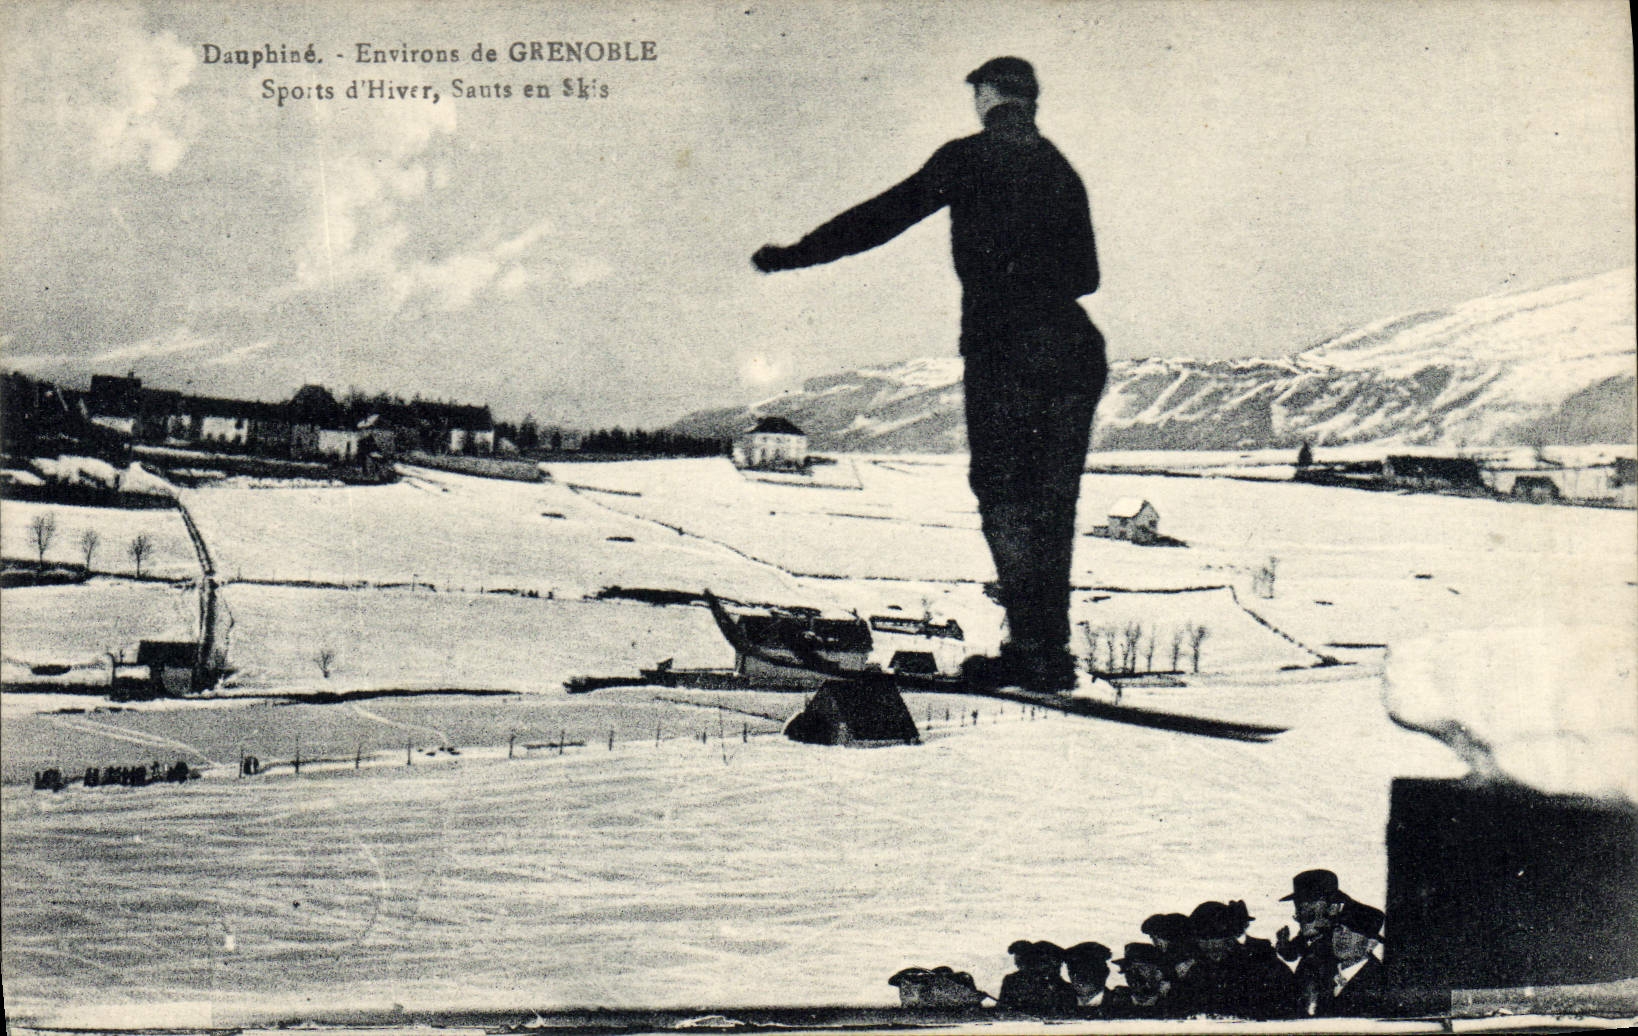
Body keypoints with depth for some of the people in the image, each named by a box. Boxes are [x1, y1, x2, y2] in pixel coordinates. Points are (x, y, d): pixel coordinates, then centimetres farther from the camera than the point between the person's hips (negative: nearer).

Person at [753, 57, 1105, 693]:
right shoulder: (1061, 170, 18)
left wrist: (796, 255, 7)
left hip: (1001, 348, -5)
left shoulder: (968, 158, 3)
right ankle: (1053, 653, 9)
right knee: (1051, 502, 8)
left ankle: (1031, 645, -10)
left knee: (1001, 493, -1)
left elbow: (884, 216, 1)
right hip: (1073, 349, 5)